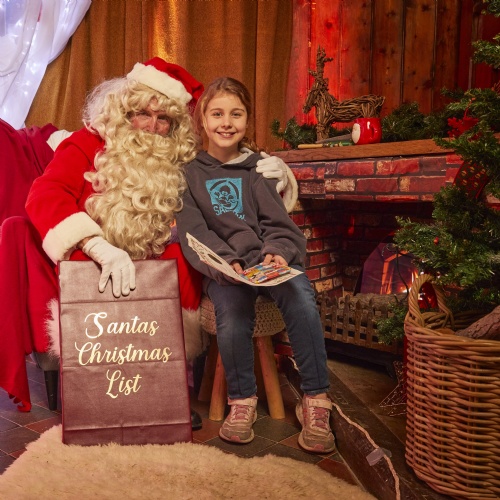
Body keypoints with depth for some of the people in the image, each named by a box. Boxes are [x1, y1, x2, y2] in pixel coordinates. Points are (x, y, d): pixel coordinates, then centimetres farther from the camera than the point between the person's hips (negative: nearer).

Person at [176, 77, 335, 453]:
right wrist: (225, 262, -20)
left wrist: (276, 253, -15)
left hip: (270, 261, 2)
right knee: (232, 314, -33)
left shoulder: (259, 168, 17)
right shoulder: (190, 173, 11)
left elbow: (278, 224, 9)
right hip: (222, 268, -1)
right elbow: (193, 232, -1)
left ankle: (315, 401, -18)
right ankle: (242, 400, -8)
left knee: (301, 298, -31)